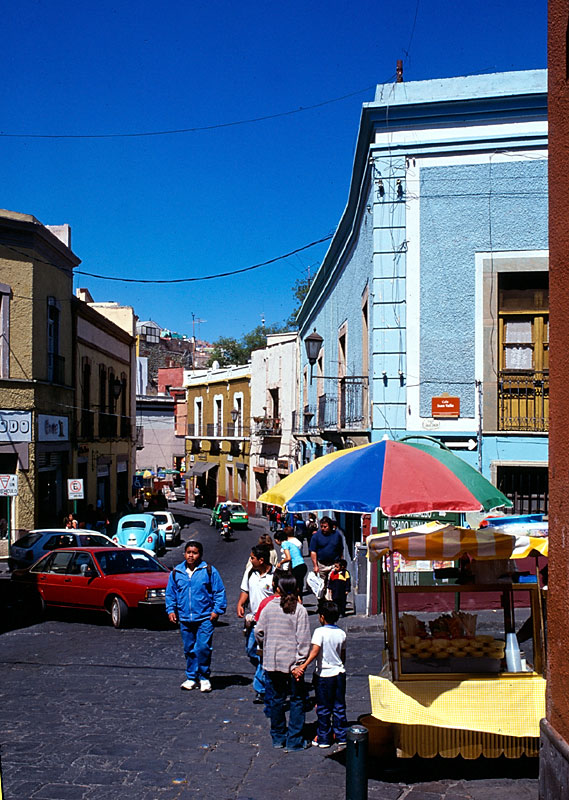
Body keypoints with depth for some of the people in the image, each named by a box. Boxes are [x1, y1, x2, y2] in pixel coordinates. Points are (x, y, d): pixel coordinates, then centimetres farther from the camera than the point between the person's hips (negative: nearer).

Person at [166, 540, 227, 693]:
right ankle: (191, 678, 23)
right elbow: (170, 593, 17)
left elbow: (219, 591, 1)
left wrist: (217, 610, -6)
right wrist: (171, 610, 7)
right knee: (189, 649, 11)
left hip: (205, 617, -4)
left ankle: (204, 678, 7)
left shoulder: (209, 571, -2)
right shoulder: (176, 572, 7)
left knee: (203, 648, -9)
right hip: (185, 618, 4)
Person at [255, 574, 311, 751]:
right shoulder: (300, 610, -9)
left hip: (272, 661, 3)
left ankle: (278, 737, 24)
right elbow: (303, 639, -12)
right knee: (297, 700, 8)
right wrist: (301, 662, -9)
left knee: (276, 699, 15)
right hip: (292, 661, -3)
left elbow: (259, 632, 4)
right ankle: (294, 741, 7)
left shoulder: (269, 607, 0)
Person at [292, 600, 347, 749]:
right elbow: (343, 656, 11)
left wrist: (303, 667, -34)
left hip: (325, 675, -5)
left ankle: (323, 738, 14)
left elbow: (315, 651, -28)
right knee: (339, 707, 14)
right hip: (340, 673, 5)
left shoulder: (320, 632, -14)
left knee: (323, 708, 6)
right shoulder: (341, 633, 3)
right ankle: (341, 736, 20)